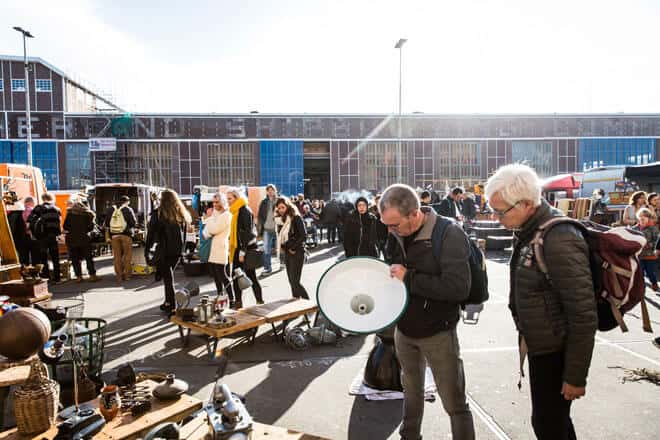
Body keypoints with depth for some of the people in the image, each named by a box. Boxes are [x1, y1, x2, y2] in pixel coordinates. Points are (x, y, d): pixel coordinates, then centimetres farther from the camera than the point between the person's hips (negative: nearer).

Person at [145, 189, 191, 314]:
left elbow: (151, 233, -7)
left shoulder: (158, 214, -8)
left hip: (162, 250, -5)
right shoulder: (182, 215, 6)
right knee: (168, 276, 20)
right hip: (177, 251, 5)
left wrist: (147, 251, 0)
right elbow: (184, 234, 9)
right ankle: (168, 303, 28)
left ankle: (172, 308, 1)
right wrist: (182, 250, 13)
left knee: (167, 278, 0)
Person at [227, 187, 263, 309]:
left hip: (247, 248, -9)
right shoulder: (236, 211, 15)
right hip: (238, 247, 9)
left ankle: (260, 302, 7)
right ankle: (238, 302, 17)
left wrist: (242, 252, -21)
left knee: (250, 276, -3)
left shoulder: (244, 210, -14)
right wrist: (235, 249, 17)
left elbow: (247, 232, -19)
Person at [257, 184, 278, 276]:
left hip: (277, 229, -2)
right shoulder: (264, 202, 6)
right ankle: (267, 268, 8)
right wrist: (260, 229, 1)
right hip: (267, 229, 2)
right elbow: (260, 216, 8)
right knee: (267, 250, 1)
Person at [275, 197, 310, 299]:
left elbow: (303, 235, -17)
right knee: (292, 281, 10)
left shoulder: (296, 218, -10)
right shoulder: (282, 219, 12)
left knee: (295, 281, -11)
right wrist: (282, 247, 3)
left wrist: (293, 248, -14)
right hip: (287, 253, 8)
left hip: (297, 252, -8)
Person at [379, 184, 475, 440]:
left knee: (455, 404, 7)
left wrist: (409, 278, -27)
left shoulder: (450, 235, -22)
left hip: (437, 333, -6)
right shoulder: (396, 234, -3)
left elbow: (458, 288, -29)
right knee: (411, 390, 25)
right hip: (404, 329, 6)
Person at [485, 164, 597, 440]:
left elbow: (584, 315, -23)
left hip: (555, 353, -8)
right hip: (540, 346, 8)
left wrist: (576, 377, -17)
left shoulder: (559, 240, -26)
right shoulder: (528, 232, 3)